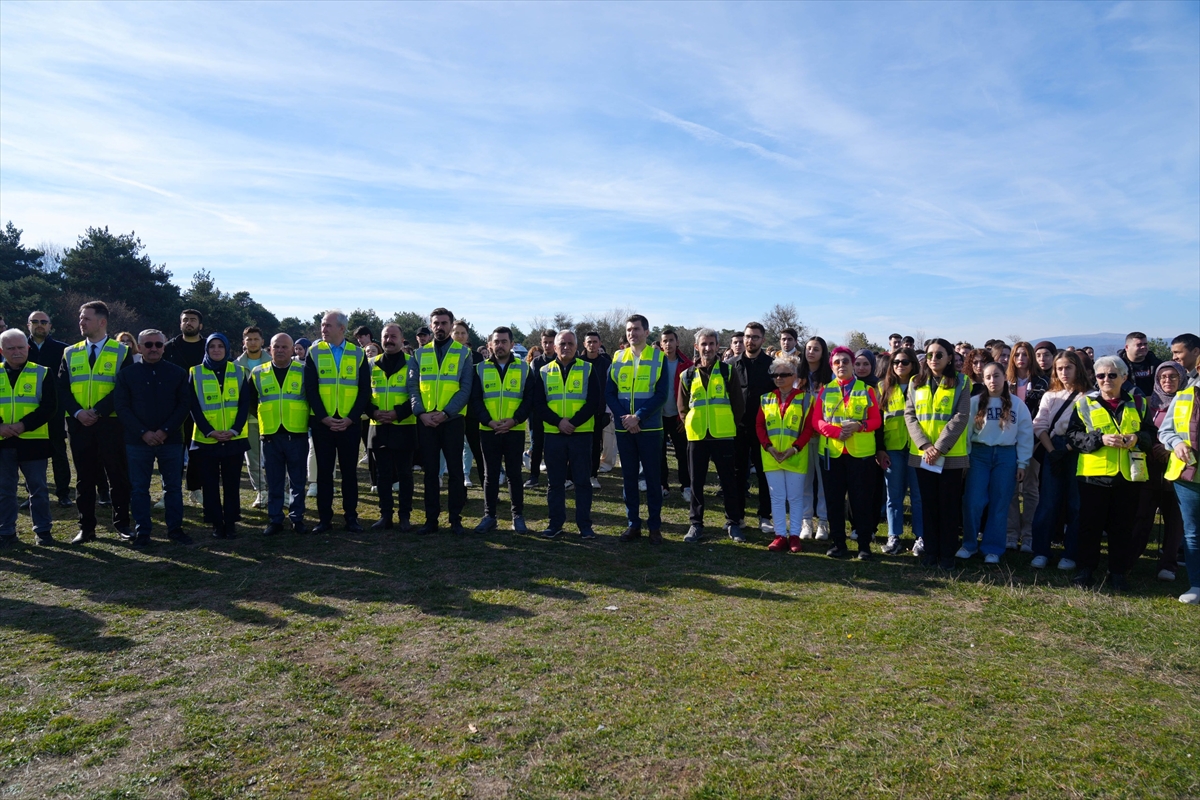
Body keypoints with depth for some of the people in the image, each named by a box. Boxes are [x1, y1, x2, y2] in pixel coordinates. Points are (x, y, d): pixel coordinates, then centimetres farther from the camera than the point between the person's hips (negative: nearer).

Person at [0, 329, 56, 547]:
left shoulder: (41, 373, 1)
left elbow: (49, 407, -6)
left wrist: (23, 425, -17)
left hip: (33, 441, -2)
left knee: (38, 488, 6)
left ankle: (42, 529, 16)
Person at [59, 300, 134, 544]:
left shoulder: (121, 352, 1)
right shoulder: (70, 353, 11)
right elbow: (62, 389, 6)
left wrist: (98, 411, -17)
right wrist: (77, 412, -12)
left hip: (111, 423, -3)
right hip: (79, 424, 3)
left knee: (118, 475, 4)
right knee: (84, 477, 8)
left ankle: (122, 523, 15)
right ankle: (86, 528, 16)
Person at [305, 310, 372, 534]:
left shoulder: (358, 354, 3)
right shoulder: (314, 353, 3)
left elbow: (365, 390, 1)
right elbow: (310, 389, -2)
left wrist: (351, 418, -10)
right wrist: (324, 417, -12)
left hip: (349, 423, 0)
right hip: (321, 423, 0)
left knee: (350, 471, 6)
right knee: (324, 471, 6)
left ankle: (351, 517, 15)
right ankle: (324, 518, 14)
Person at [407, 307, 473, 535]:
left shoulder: (463, 353, 2)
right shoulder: (419, 354, 10)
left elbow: (465, 388, -4)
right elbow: (413, 386, 4)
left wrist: (445, 413, -15)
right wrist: (421, 413, -12)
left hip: (452, 420, -2)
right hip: (425, 421, 2)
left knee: (455, 470, 3)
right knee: (430, 471, 7)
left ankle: (455, 519, 12)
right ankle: (431, 519, 15)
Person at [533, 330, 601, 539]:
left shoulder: (588, 369, 3)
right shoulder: (544, 372, 8)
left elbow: (594, 400, -4)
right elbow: (538, 404, 1)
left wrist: (574, 422, -14)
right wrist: (558, 421, -14)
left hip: (581, 433, -1)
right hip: (553, 434, 2)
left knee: (582, 480, 3)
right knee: (554, 481, 7)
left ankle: (584, 524, 11)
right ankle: (555, 522, 17)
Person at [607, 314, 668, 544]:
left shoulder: (658, 357, -1)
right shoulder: (617, 358, 7)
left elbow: (661, 395, -7)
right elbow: (609, 393, 3)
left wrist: (638, 417, -16)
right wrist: (624, 417, -12)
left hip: (650, 428, -2)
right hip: (624, 428, 3)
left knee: (652, 477, 3)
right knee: (629, 477, 8)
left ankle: (655, 526, 13)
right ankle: (633, 524, 18)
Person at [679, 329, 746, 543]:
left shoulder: (728, 371, 1)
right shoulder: (688, 375, 6)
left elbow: (738, 404, 3)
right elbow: (682, 406, 15)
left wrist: (729, 425, 2)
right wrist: (689, 424, 7)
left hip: (723, 436, -1)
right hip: (697, 437, 2)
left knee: (729, 481, 5)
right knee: (696, 482, 6)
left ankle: (733, 523, 17)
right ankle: (695, 524, 16)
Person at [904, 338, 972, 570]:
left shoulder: (961, 383, -1)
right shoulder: (916, 383, 8)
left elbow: (961, 417, -10)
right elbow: (909, 415, 1)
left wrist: (940, 447, -17)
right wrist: (925, 445, -13)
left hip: (951, 455, -3)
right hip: (922, 454, 3)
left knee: (949, 505, 4)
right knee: (928, 505, 9)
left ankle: (947, 554, 13)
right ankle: (930, 551, 19)